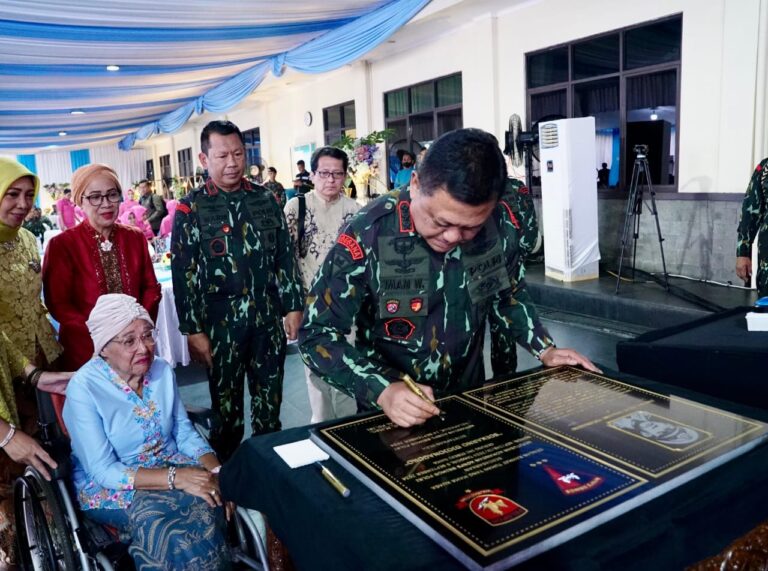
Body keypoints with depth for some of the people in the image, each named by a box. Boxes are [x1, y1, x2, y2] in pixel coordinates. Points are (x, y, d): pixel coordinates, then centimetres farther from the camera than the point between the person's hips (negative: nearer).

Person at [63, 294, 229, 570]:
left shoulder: (162, 371, -2)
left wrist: (217, 472, -18)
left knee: (212, 502, -25)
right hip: (110, 487, -4)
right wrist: (176, 477, -31)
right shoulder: (83, 388, -18)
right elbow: (104, 472, -21)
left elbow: (185, 433, 1)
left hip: (170, 467, 4)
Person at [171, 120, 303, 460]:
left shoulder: (265, 200, 5)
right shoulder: (191, 209, -4)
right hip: (221, 325, -2)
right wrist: (193, 331, -9)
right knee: (226, 406, 11)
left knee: (269, 404, 14)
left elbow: (285, 257, 9)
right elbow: (183, 274, -6)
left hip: (269, 319, 3)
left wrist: (293, 307, 5)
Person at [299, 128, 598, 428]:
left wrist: (545, 350, -1)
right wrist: (382, 390, -28)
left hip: (469, 399, 3)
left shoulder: (501, 225, -10)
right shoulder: (367, 236, -21)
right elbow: (317, 334, -17)